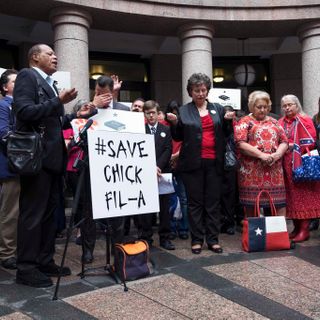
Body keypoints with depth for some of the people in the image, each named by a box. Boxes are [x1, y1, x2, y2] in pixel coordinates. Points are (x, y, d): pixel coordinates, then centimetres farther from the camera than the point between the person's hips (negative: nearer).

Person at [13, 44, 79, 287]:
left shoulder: (49, 83, 21)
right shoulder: (27, 76, -6)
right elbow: (24, 112, -20)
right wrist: (59, 101, -20)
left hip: (52, 156, 9)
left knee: (49, 212, 13)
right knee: (33, 213, -4)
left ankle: (45, 261, 22)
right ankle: (26, 267, 5)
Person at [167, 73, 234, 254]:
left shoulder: (218, 109, 12)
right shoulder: (184, 111, 7)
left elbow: (225, 135, 14)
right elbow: (178, 137, 8)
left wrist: (227, 121, -4)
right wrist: (174, 123, -8)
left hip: (214, 163, 2)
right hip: (193, 163, -1)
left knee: (213, 202, 6)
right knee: (195, 202, 4)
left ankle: (213, 239, 14)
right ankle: (197, 240, 12)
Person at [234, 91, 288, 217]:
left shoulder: (274, 122, 19)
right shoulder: (245, 122, 5)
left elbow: (284, 142, 14)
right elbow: (241, 143, -9)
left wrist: (277, 154, -7)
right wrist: (261, 155, -16)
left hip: (274, 169, 4)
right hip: (252, 171, -4)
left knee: (279, 204, 0)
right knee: (252, 204, 0)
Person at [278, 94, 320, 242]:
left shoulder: (305, 120, -2)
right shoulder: (280, 123, 12)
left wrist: (294, 146, -16)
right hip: (286, 164, 5)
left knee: (303, 195, -2)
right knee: (291, 196, 8)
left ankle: (304, 229, 2)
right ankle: (296, 227, 17)